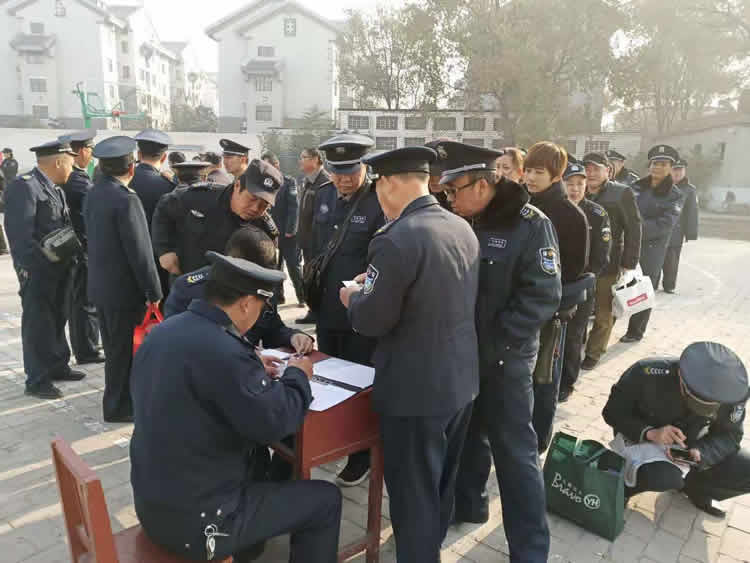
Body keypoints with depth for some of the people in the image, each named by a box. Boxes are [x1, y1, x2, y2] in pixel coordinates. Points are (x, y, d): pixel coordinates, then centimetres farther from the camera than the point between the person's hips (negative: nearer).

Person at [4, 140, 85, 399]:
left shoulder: (55, 188, 13)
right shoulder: (23, 186, -15)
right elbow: (18, 231, -21)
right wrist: (31, 266, -23)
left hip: (59, 268, 9)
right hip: (37, 270, -9)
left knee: (57, 319, 19)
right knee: (38, 324, 0)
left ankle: (57, 366, 34)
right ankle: (37, 380, 12)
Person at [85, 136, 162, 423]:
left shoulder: (93, 193, 6)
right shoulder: (126, 199, -21)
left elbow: (94, 237, 10)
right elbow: (140, 252, -21)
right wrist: (154, 292, -15)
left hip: (101, 285, 8)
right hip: (124, 288, -8)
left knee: (114, 347, 20)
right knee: (125, 349, 5)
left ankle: (117, 398, 35)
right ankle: (119, 406, 18)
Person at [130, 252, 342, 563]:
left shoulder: (163, 332, -2)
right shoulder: (225, 352, -28)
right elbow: (274, 424, -21)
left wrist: (253, 370, 10)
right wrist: (296, 376, -5)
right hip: (195, 520, -8)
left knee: (259, 458, 30)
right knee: (326, 500, 4)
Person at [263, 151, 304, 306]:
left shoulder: (289, 181, -4)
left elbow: (294, 207, -9)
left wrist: (290, 230, -15)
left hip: (287, 234, -4)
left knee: (294, 267, 2)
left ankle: (302, 296, 13)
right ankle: (277, 295, 21)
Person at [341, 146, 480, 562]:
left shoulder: (395, 239, -23)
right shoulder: (463, 228, 2)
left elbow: (371, 321, -20)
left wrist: (353, 297, 2)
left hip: (416, 389, -8)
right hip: (461, 380, 9)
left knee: (413, 493, 11)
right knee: (441, 483, 27)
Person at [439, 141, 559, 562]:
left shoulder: (530, 224, -14)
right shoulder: (462, 222, 4)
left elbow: (542, 296, -18)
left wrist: (492, 345, -21)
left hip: (504, 360, -6)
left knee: (515, 452, 2)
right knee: (469, 434, 21)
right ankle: (468, 503, 43)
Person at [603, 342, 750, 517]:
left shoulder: (729, 390, -22)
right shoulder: (646, 373, -31)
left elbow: (729, 435, -8)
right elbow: (613, 413, -19)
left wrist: (700, 452, -29)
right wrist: (650, 432, -36)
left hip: (689, 443, 5)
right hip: (642, 437, -4)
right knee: (665, 478, -34)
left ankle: (694, 487, 16)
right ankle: (627, 482, 2)